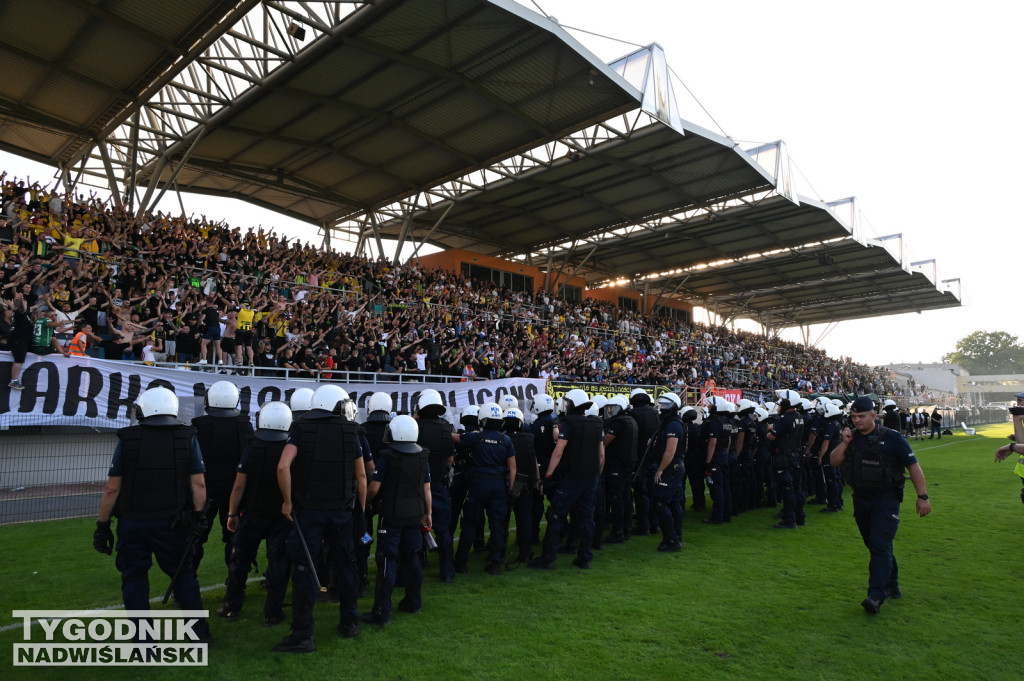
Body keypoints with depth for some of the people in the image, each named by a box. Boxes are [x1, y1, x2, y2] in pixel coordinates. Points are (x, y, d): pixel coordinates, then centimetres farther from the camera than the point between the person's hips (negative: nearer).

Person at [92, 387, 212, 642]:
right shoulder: (187, 437, -3)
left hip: (132, 523, -1)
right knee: (183, 575, 15)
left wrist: (102, 524, 4)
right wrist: (199, 516, 0)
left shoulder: (127, 439, -5)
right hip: (172, 523, 1)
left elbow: (112, 489, -4)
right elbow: (198, 483, -7)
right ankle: (200, 632, 20)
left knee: (134, 578, 14)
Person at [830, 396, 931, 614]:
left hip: (886, 500, -6)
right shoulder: (851, 437, 5)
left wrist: (922, 496, -11)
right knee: (875, 546, 16)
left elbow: (913, 466, -9)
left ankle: (876, 596, -14)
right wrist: (844, 442, -13)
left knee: (880, 546, -13)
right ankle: (892, 586, 32)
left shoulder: (892, 438, -11)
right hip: (861, 500, 6)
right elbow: (834, 462, 0)